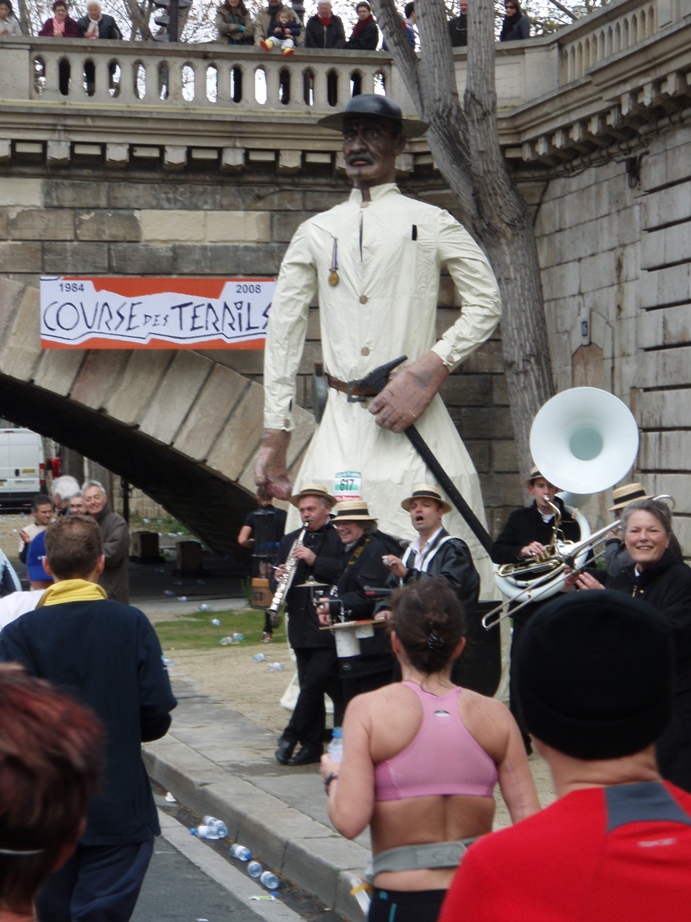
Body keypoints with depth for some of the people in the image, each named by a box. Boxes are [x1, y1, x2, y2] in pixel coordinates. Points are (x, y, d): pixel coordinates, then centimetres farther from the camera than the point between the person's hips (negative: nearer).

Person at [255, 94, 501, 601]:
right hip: (343, 423, 3)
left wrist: (433, 366, -9)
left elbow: (486, 302, 5)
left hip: (414, 421, -2)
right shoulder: (316, 234, 15)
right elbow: (283, 332, 14)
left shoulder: (431, 224, 7)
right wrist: (276, 434, 8)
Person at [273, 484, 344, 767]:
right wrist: (278, 578, -7)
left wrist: (315, 560, -23)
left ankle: (292, 736, -3)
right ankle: (313, 745, 13)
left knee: (315, 680, -12)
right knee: (311, 685, 9)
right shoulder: (290, 541, 16)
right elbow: (277, 583, 16)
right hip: (302, 628, 6)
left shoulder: (340, 540, -4)